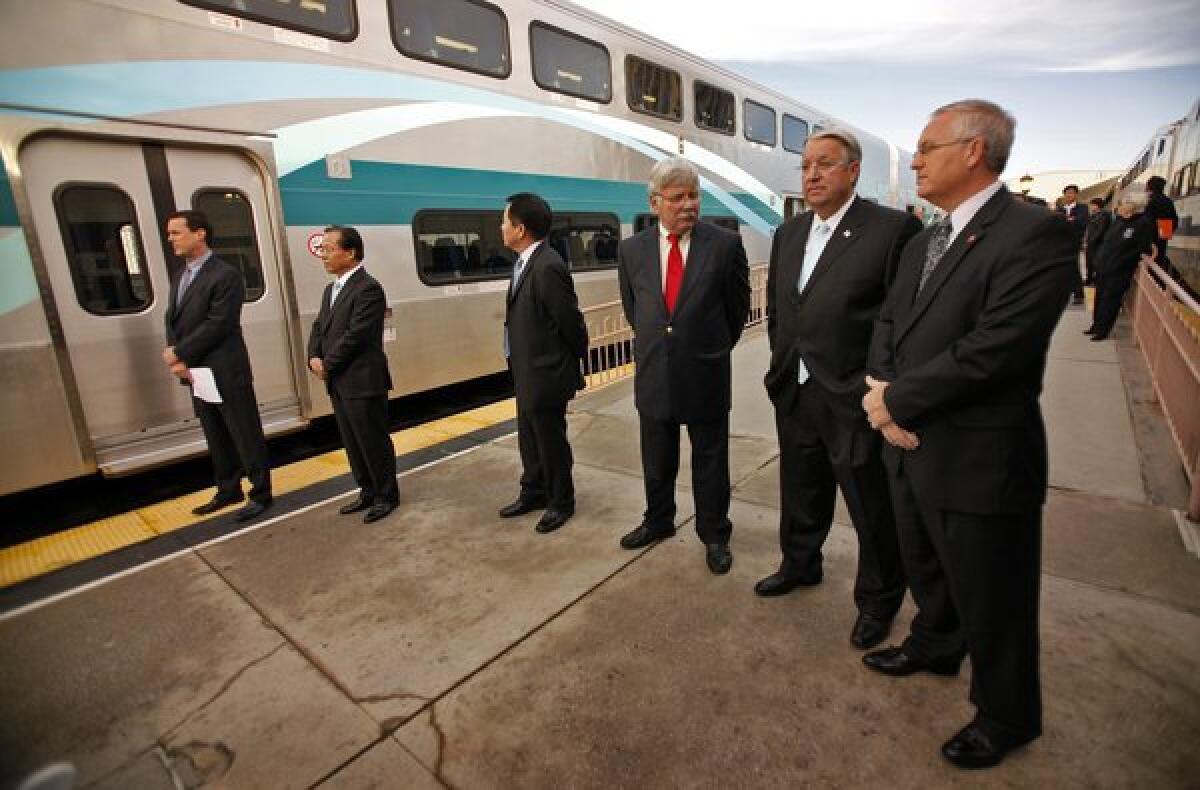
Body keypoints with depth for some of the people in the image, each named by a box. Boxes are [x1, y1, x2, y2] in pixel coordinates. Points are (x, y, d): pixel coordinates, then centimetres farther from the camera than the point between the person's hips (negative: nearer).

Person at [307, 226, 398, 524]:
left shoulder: (368, 289, -15)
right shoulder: (331, 289, 16)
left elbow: (355, 336, -20)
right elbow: (318, 328, 15)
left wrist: (327, 365, -10)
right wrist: (314, 358, -4)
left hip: (363, 382, -9)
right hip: (339, 384, 9)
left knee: (374, 442, 3)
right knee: (353, 443, 16)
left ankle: (386, 495, 18)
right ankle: (368, 492, 30)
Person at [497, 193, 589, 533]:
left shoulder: (547, 267, -23)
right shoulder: (525, 263, 6)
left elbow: (571, 320, -18)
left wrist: (575, 361, -3)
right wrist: (521, 369, 11)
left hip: (546, 375, -9)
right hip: (527, 373, 9)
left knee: (551, 442, 8)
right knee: (529, 439, 22)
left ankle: (560, 502, 29)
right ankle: (534, 492, 41)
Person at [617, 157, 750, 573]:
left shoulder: (725, 244, -7)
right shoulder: (631, 249, 0)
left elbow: (737, 305, 5)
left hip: (706, 376, -2)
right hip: (653, 376, 3)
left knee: (710, 461, 12)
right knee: (656, 462, 17)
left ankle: (714, 535, 31)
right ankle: (658, 522, 40)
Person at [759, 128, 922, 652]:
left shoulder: (894, 228, -11)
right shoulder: (788, 233, 9)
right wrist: (782, 366, 10)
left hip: (855, 399, -5)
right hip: (794, 393, 6)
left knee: (873, 510, 11)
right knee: (800, 493, 22)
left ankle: (878, 599, 35)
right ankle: (800, 564, 46)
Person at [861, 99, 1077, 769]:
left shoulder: (1036, 233, -17)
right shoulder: (923, 243, 10)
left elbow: (992, 351, -25)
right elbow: (888, 324, 8)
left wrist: (896, 400, -16)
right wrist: (884, 392, -10)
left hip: (979, 459, -7)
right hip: (913, 445, 8)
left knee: (990, 601, 12)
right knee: (926, 570, 27)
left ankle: (1007, 716, 38)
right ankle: (935, 645, 54)